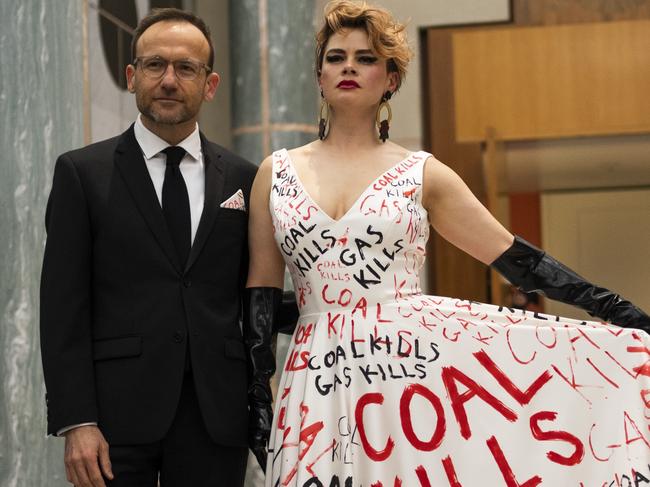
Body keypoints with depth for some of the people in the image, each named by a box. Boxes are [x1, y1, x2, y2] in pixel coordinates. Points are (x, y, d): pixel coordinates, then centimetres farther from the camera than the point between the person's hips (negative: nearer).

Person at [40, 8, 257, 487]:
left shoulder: (242, 178, 8)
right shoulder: (82, 172, 2)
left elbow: (253, 301, 11)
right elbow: (63, 307, -3)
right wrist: (76, 423, -10)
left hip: (217, 413, 2)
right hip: (118, 412, -2)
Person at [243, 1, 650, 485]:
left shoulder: (422, 173, 4)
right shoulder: (276, 173, 8)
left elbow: (515, 257, 3)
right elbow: (262, 293, 9)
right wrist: (258, 399, 4)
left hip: (413, 365, -1)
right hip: (319, 382, 1)